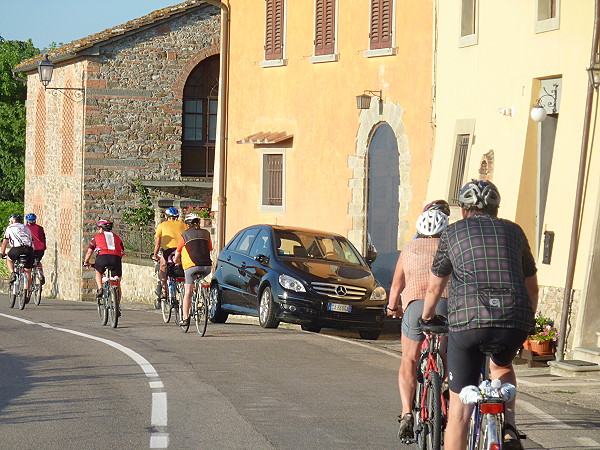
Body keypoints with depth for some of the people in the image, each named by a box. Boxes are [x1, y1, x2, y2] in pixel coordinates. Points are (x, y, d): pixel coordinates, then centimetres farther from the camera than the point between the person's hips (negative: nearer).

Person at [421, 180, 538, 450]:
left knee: (459, 409, 7)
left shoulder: (453, 232, 19)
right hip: (515, 320, 2)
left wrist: (426, 317, 46)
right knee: (502, 366, 34)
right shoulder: (513, 231, 23)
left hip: (467, 319, -2)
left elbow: (434, 288, 26)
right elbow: (532, 286, 32)